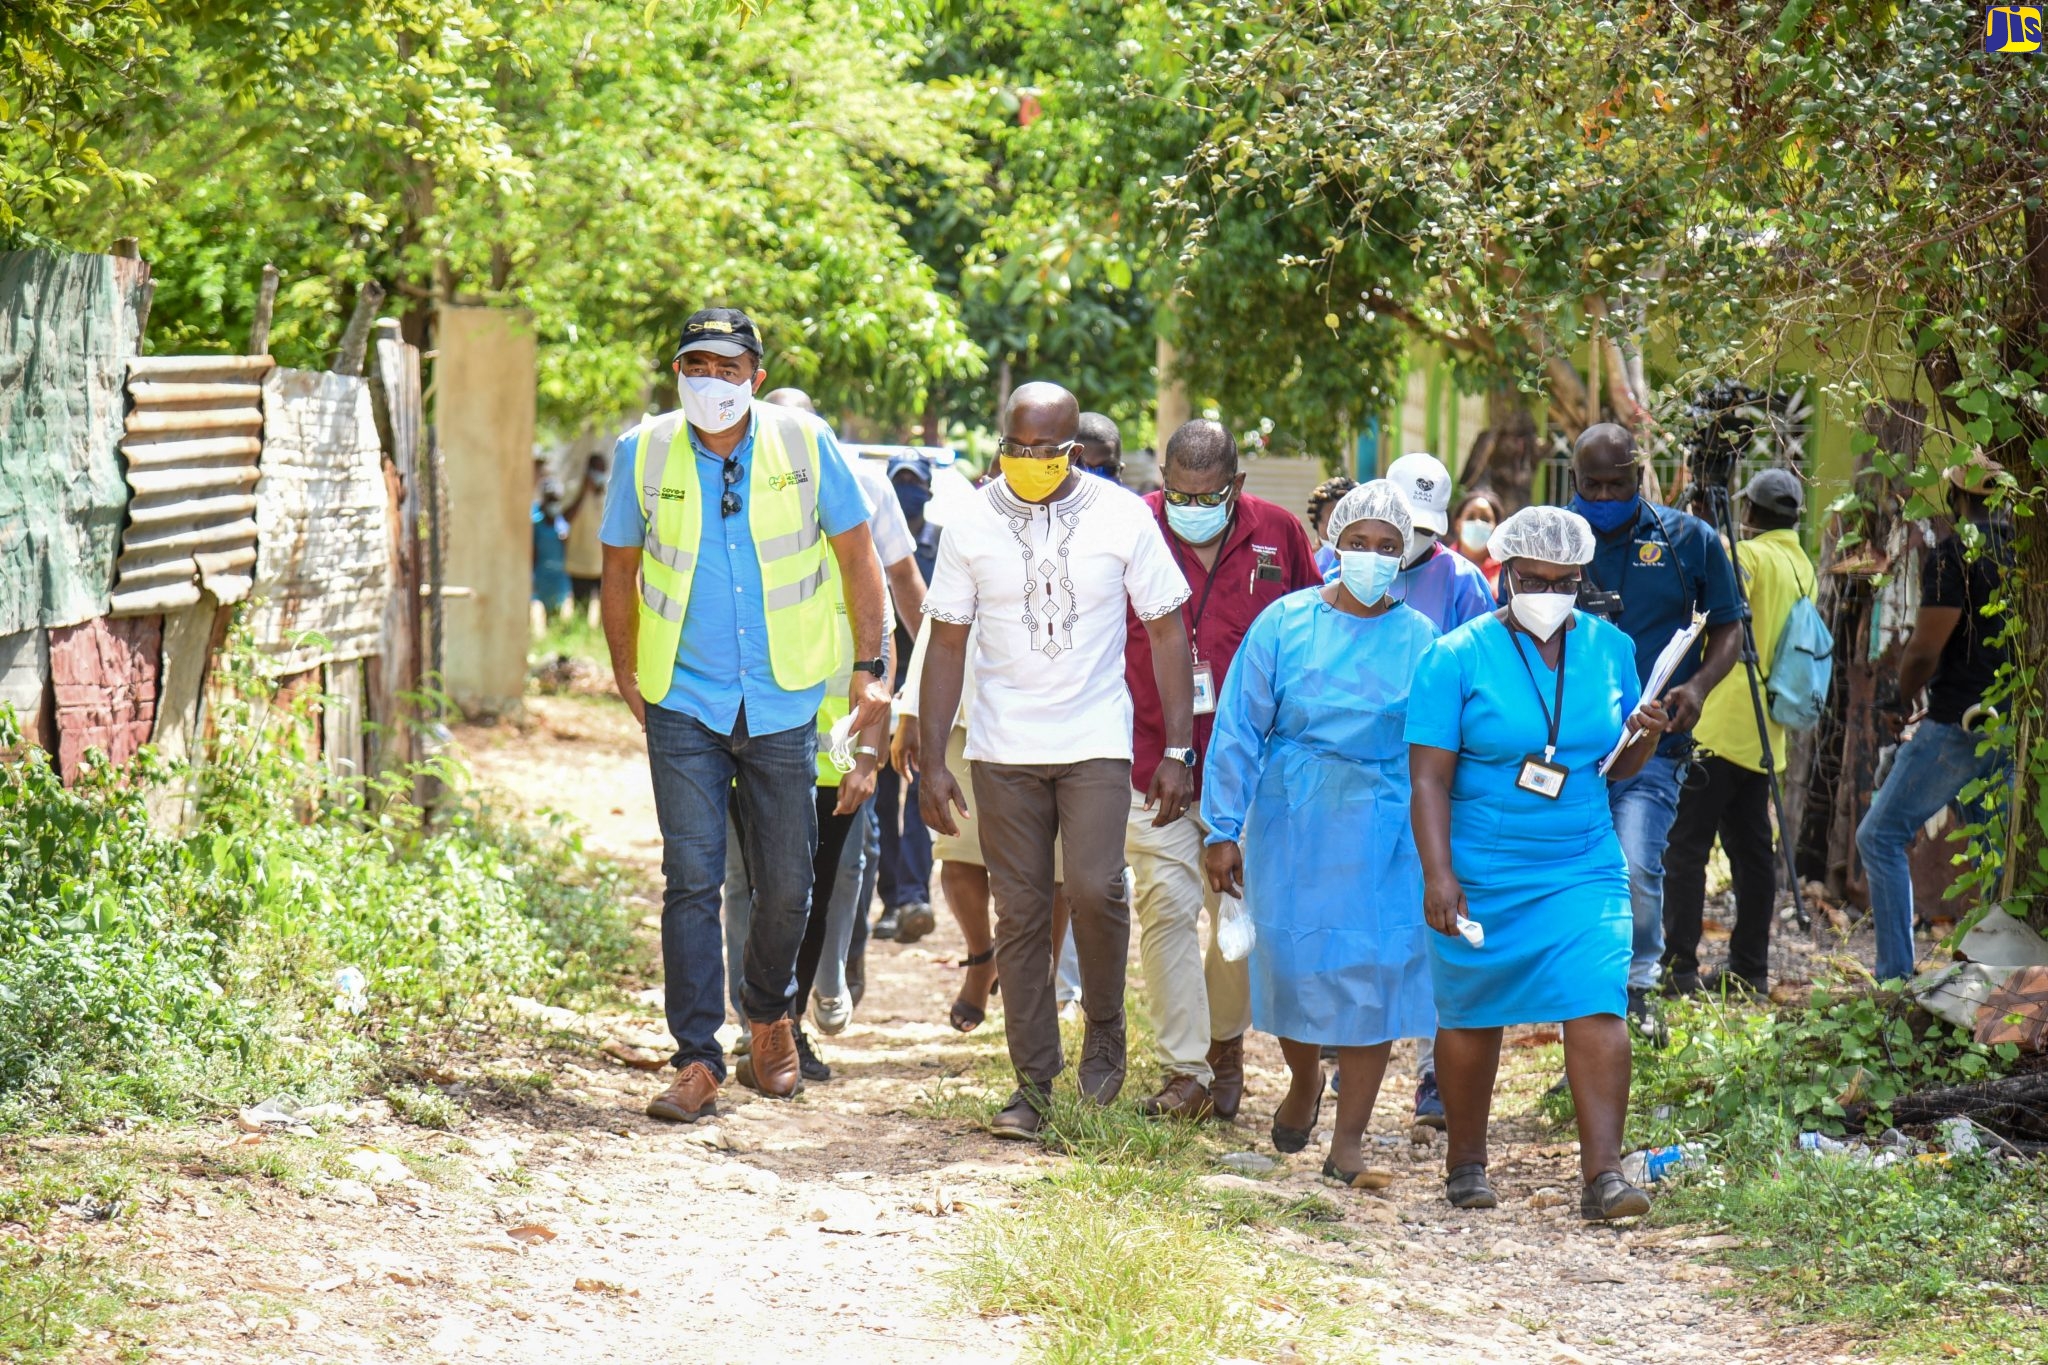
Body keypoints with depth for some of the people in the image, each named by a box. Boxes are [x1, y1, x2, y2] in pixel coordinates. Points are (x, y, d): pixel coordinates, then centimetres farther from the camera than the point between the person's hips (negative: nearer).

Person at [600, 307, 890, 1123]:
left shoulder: (803, 442, -5)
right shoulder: (645, 452, -3)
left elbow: (856, 553, 4)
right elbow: (620, 566, 11)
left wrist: (869, 667, 1)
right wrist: (626, 674, 13)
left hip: (784, 703, 0)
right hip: (686, 702, 0)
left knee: (786, 887, 7)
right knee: (692, 880, -8)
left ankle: (768, 1017, 34)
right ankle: (697, 1060, -3)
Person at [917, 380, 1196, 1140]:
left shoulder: (1123, 518, -2)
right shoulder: (973, 524, 2)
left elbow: (1167, 630, 3)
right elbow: (947, 644, 6)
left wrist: (1177, 750, -2)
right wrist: (933, 760, 1)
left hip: (1095, 742, -2)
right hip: (1003, 749, 2)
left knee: (1095, 887, -18)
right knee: (1020, 913, 2)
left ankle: (1104, 1029, 8)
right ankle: (1033, 1084, 10)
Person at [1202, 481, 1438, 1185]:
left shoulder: (1422, 641, 3)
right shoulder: (1285, 623, 0)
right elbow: (1240, 729, 1)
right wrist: (1224, 828, -3)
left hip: (1385, 829, 0)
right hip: (1293, 820, 0)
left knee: (1372, 972, -4)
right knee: (1292, 959, 6)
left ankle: (1348, 1142, 3)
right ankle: (1304, 1082, 38)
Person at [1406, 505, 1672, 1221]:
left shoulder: (1609, 648, 5)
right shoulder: (1457, 657, -6)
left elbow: (1618, 766, 15)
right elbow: (1429, 778, -9)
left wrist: (1644, 738, -8)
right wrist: (1438, 876, -18)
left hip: (1585, 868, 2)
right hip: (1482, 873, -2)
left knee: (1597, 1007, -12)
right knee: (1472, 1016, 9)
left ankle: (1603, 1172, -13)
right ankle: (1466, 1160, 28)